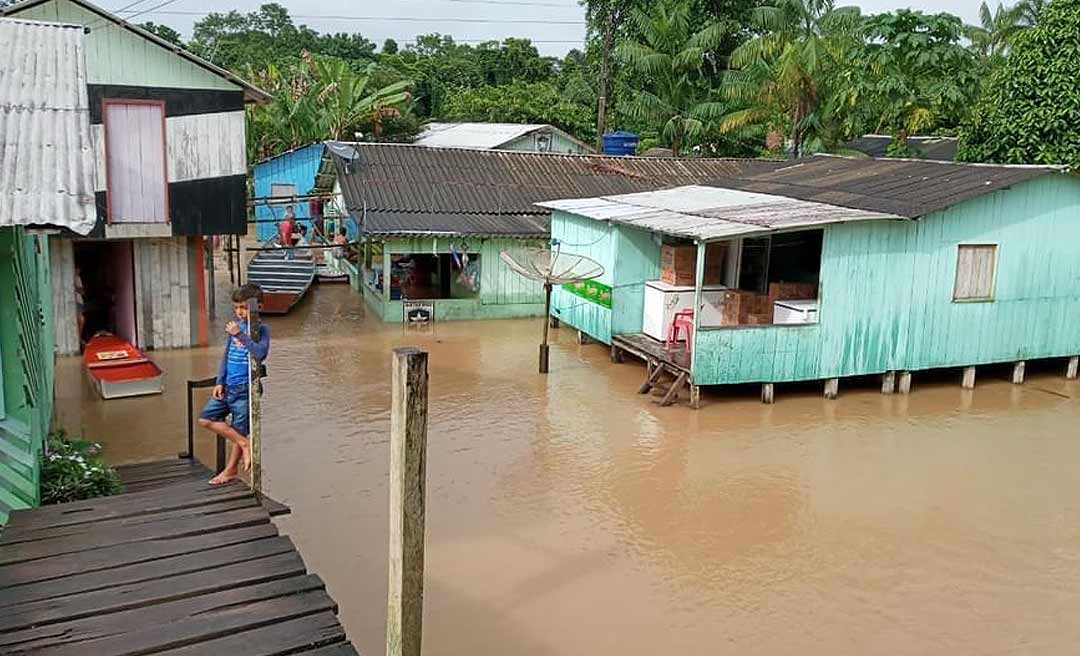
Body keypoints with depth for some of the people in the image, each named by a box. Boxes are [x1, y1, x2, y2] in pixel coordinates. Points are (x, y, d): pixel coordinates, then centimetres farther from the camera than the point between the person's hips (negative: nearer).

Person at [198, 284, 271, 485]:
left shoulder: (261, 328, -9)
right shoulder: (234, 326, 10)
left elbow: (261, 353, -26)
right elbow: (226, 355, 17)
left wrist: (240, 335, -27)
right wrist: (220, 382, 11)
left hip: (245, 388, -7)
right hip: (228, 385, 7)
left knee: (239, 430, 3)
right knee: (206, 419, 3)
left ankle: (230, 470, 20)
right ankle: (245, 444, 8)